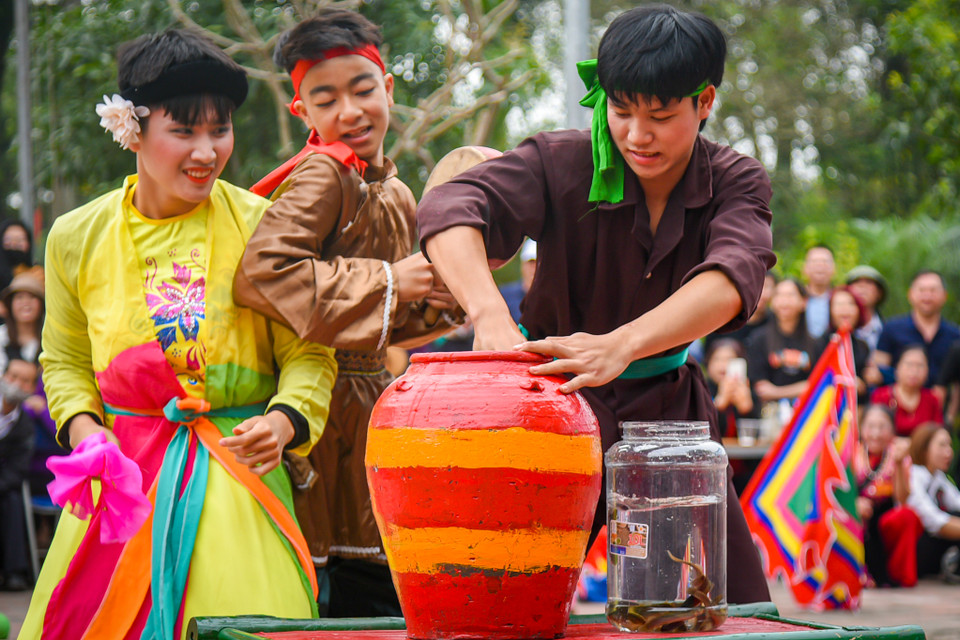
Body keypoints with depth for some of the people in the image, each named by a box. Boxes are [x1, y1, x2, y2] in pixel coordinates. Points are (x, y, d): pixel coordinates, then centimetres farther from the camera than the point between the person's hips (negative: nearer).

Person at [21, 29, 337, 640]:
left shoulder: (261, 225, -1)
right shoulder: (77, 237, 6)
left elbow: (309, 354, 3)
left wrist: (284, 421, -16)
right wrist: (81, 425, 0)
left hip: (238, 477, -2)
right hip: (121, 476, 2)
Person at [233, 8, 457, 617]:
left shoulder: (396, 196, 15)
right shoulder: (324, 174, -12)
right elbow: (260, 272, -30)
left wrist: (438, 291, 4)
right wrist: (389, 282, -20)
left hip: (373, 415, 8)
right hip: (324, 421, -8)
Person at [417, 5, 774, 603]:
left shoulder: (737, 182, -8)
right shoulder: (562, 162, -13)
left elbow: (732, 276, -28)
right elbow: (451, 208, -29)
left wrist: (620, 344, -48)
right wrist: (491, 316, -49)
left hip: (668, 408, 2)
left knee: (739, 609, 4)